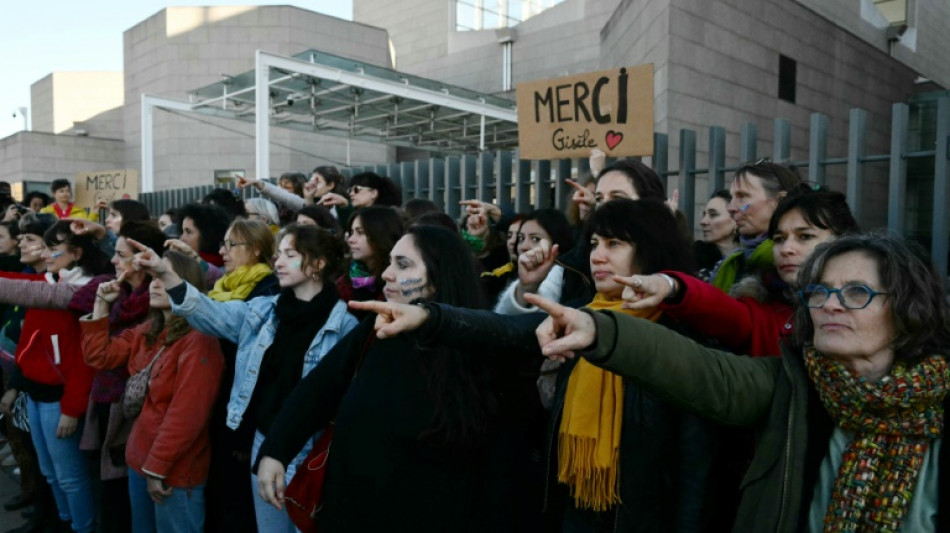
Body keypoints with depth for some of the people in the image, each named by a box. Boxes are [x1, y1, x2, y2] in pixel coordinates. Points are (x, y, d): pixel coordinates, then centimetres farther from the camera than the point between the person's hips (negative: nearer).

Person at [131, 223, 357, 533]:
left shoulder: (344, 326, -15)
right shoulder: (262, 310, 4)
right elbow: (211, 313, -3)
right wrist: (164, 274, -14)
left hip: (310, 452, -5)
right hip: (264, 442, 6)